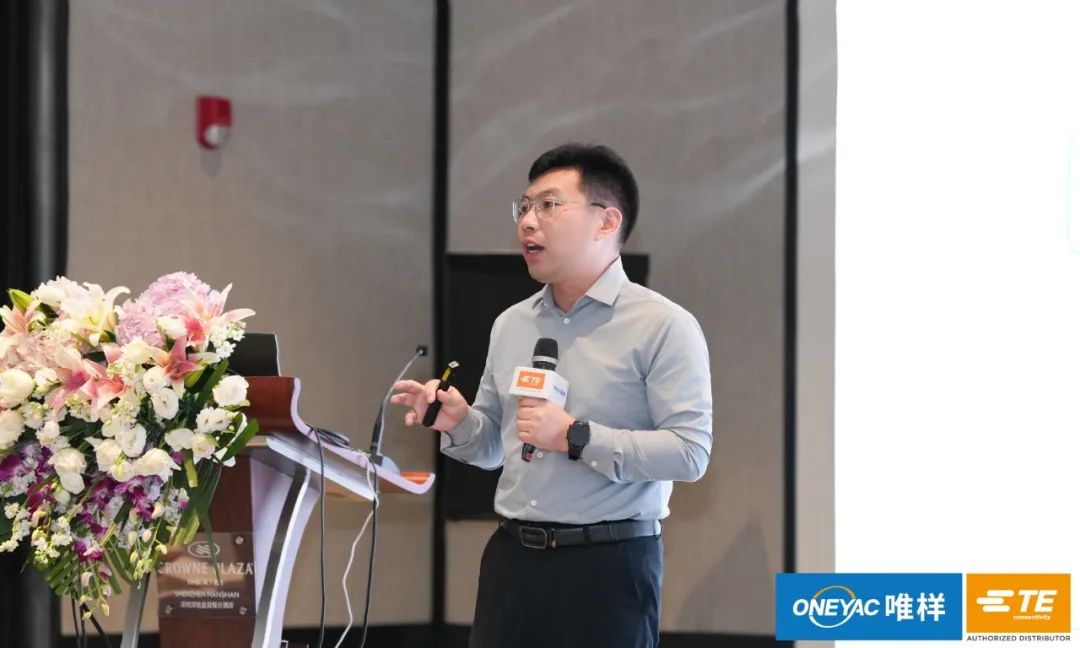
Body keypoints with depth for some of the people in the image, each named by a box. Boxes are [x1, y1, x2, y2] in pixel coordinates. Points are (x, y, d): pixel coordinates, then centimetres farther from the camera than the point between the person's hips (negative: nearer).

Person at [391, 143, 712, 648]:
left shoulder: (663, 326, -7)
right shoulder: (510, 325, 14)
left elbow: (690, 452, -15)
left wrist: (577, 437, -19)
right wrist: (458, 422, -1)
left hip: (608, 566, -5)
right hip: (511, 560, 5)